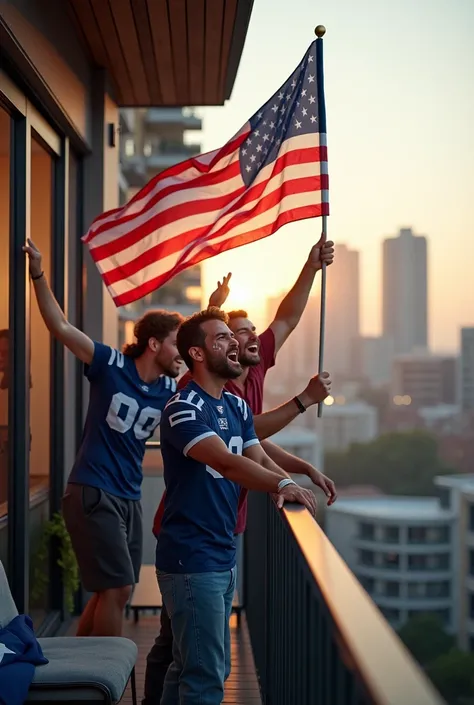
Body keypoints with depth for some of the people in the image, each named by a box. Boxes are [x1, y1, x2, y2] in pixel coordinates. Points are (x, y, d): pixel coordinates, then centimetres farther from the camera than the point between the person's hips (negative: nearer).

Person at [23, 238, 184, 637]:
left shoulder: (171, 391, 4)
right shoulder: (111, 365, -11)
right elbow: (61, 326, -13)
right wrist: (38, 274, -20)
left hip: (129, 499, 7)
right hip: (92, 494, -7)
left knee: (111, 591, 12)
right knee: (118, 588, -9)